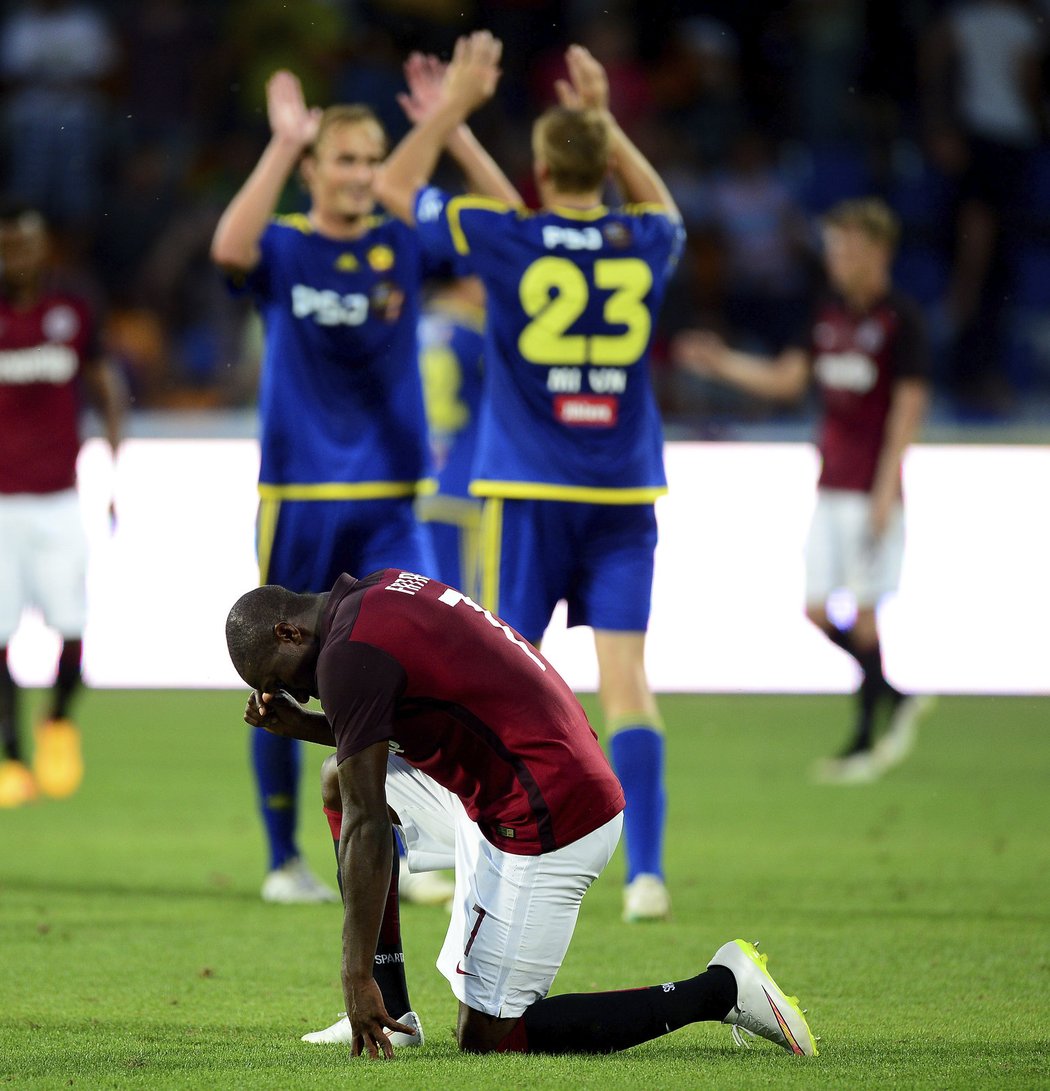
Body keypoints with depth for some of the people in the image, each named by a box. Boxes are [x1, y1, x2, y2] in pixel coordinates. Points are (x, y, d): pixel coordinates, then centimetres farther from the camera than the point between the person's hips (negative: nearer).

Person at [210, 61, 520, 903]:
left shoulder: (404, 243, 4)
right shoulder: (282, 248, -3)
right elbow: (230, 247, -27)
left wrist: (453, 130, -17)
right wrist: (282, 145, -30)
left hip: (390, 504, 2)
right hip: (298, 499, -2)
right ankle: (285, 860, 20)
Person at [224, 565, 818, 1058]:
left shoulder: (349, 653, -16)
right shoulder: (385, 589, 12)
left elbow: (366, 826, -19)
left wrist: (358, 976, -18)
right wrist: (300, 724, 15)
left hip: (545, 825, -10)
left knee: (487, 1038, -2)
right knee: (347, 780, 21)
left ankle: (719, 990, -2)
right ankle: (387, 1010, 20)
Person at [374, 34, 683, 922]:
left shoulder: (505, 240, -7)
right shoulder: (644, 245, 2)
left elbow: (396, 187, 9)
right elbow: (664, 208, 30)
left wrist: (457, 105, 16)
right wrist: (604, 120, 29)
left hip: (527, 495, -2)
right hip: (626, 492, 2)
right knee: (625, 676, -3)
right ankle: (646, 871, -13)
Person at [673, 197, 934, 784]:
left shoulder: (901, 318, -7)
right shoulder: (828, 313, 12)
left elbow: (908, 405, -10)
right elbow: (787, 379, 15)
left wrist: (886, 490, -15)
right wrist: (721, 361, 5)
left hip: (872, 488, -7)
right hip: (832, 486, 7)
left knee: (865, 612, -4)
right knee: (818, 610, 2)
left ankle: (864, 741, 4)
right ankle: (898, 700, 19)